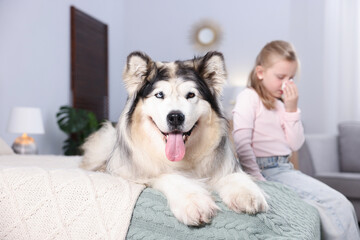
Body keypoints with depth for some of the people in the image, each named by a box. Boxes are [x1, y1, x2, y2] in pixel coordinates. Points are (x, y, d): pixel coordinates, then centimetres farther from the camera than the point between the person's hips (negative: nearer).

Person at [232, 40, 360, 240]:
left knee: (340, 205, -6)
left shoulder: (282, 104, 17)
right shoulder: (249, 97, -5)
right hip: (263, 171, -7)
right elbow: (241, 144, -14)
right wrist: (257, 180, -19)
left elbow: (295, 144, 10)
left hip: (284, 169, 7)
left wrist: (291, 110, 2)